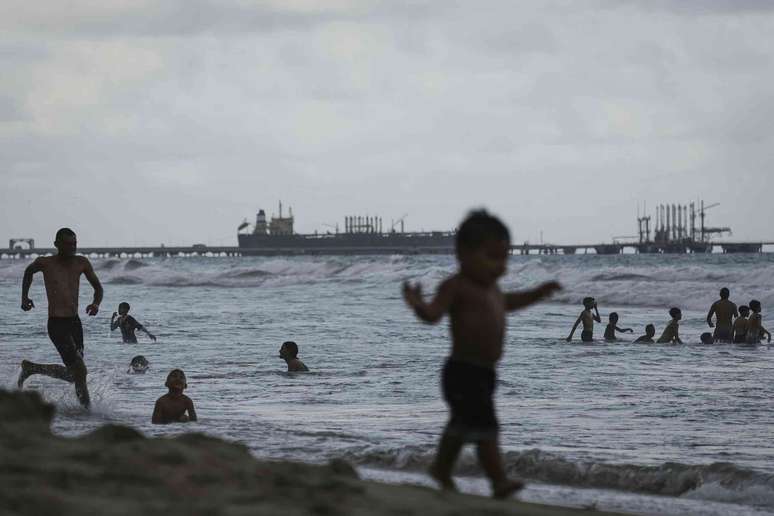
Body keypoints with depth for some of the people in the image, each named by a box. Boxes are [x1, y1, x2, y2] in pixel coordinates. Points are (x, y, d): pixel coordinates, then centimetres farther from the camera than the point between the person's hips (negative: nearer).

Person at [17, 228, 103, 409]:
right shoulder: (45, 263, -5)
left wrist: (96, 303, -9)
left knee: (73, 375, 15)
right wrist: (24, 297, 11)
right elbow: (29, 271, 18)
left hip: (75, 322, 6)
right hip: (57, 324, -6)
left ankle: (31, 368, 33)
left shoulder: (81, 263, 4)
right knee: (80, 370, -17)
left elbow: (98, 287, 12)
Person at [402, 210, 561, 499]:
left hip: (483, 373, 10)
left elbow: (504, 303, 36)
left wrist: (537, 294, 39)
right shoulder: (457, 286, -15)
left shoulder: (490, 288, 15)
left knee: (462, 425, 25)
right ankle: (499, 481, -18)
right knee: (485, 427, -15)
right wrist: (418, 306, -49)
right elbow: (434, 313, -28)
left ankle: (442, 470, 42)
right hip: (464, 373, -10)